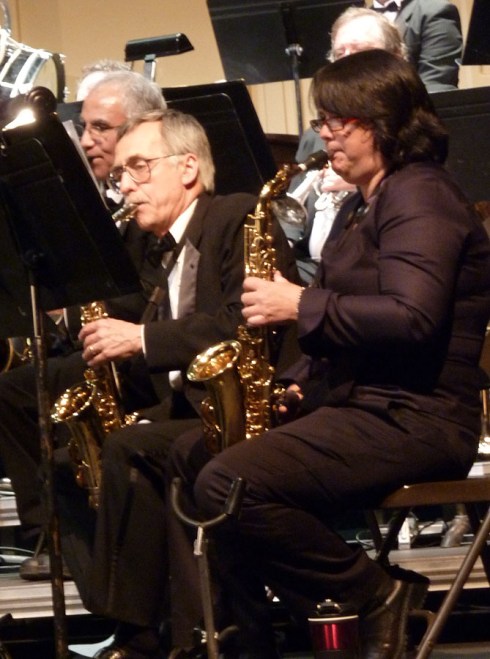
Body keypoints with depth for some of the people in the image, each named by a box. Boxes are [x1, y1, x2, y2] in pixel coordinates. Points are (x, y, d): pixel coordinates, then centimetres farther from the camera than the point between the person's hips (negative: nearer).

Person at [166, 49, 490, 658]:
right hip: (351, 398, 11)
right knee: (190, 458, 11)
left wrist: (300, 305, -19)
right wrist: (297, 380, 6)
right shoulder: (362, 205, 20)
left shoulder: (419, 199, -12)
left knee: (228, 486, -27)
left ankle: (377, 597, -13)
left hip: (415, 418, -11)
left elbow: (411, 318, -27)